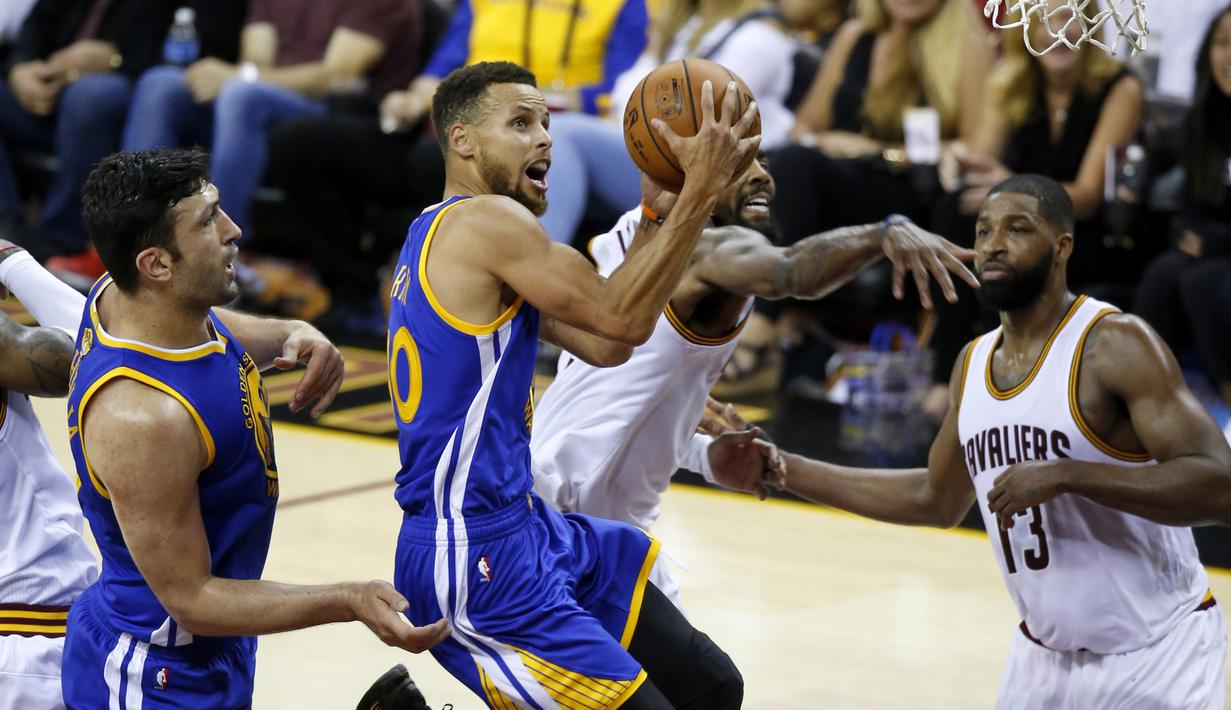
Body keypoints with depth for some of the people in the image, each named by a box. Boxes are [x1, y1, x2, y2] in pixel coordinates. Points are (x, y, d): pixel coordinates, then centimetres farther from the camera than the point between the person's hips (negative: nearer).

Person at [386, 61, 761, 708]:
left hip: (528, 528, 11)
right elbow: (620, 318, -17)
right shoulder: (485, 221, -12)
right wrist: (701, 189, -14)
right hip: (476, 561, -11)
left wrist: (659, 210, 11)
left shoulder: (449, 232, 18)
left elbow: (602, 345, 15)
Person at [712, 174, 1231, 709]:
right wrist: (784, 471, 16)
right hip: (1045, 657, 6)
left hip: (1155, 658, -6)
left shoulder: (1115, 344, -15)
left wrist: (1064, 475, -31)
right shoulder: (974, 363, 7)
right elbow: (936, 502, 21)